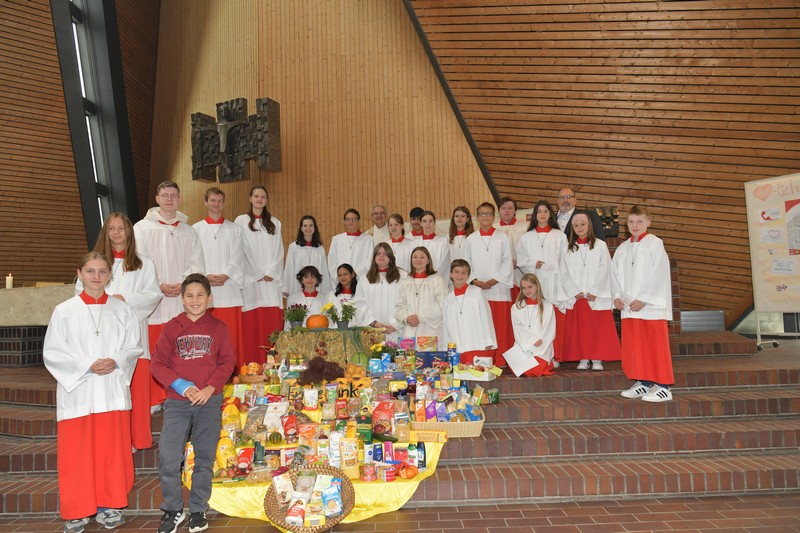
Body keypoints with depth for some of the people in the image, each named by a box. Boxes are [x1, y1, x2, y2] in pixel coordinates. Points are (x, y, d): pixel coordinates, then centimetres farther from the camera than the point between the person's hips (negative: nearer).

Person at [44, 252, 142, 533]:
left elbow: (133, 348, 6)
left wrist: (115, 362, -13)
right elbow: (52, 353, -3)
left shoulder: (123, 310, 5)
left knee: (113, 451, 7)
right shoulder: (64, 311, 0)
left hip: (113, 391, 1)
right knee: (76, 454, 4)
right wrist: (87, 366, -13)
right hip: (76, 392, -1)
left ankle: (109, 506, 21)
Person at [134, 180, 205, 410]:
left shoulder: (188, 231, 14)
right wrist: (160, 286, -12)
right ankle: (153, 400, 8)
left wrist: (182, 285, -9)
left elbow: (197, 264, 7)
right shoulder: (142, 228, 5)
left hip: (182, 301, 2)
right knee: (152, 353, -2)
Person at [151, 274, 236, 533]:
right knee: (168, 457, -6)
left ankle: (197, 511, 24)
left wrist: (210, 388, -12)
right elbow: (157, 363, 1)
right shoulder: (172, 327, 4)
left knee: (204, 458, 8)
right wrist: (180, 385, -12)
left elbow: (227, 362, 2)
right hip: (177, 402, 0)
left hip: (209, 400, 0)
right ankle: (172, 510, 15)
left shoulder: (218, 327, 5)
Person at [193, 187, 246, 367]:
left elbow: (237, 258, 3)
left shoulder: (234, 230, 12)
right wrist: (206, 276, -12)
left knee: (231, 336, -2)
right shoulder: (195, 229, 11)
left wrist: (225, 276, -12)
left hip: (229, 287, 0)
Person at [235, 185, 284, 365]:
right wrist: (259, 274, -7)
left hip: (272, 279, 3)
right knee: (252, 325, -5)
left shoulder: (275, 223, 15)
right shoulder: (241, 221, 6)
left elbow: (279, 251, 10)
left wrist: (270, 273, -5)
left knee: (272, 323, -2)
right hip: (250, 279, -2)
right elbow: (243, 252, -1)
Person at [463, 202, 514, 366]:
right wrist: (475, 281, -7)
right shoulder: (471, 239, 12)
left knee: (501, 327, -3)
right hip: (477, 290, 1)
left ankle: (501, 360, 4)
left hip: (499, 289, -1)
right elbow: (466, 264, 9)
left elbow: (507, 262, 1)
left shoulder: (502, 237, 7)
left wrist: (494, 280, -10)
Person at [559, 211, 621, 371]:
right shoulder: (568, 249, 10)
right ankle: (583, 359, 8)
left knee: (599, 329, -1)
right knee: (579, 330, 2)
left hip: (597, 297, -2)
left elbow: (604, 271, -4)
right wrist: (575, 292, -9)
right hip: (575, 297, 2)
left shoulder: (600, 245, 4)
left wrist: (595, 292, -12)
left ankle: (597, 359, 5)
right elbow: (565, 274, 4)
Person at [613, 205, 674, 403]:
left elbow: (658, 275, -10)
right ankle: (642, 383, 19)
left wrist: (643, 300, -14)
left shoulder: (655, 244, -4)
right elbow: (616, 274, 14)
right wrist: (617, 295, -2)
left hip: (651, 306, -6)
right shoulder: (622, 248, 14)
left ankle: (663, 387, 5)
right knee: (633, 347, 8)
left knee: (655, 346, -3)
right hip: (628, 307, 6)